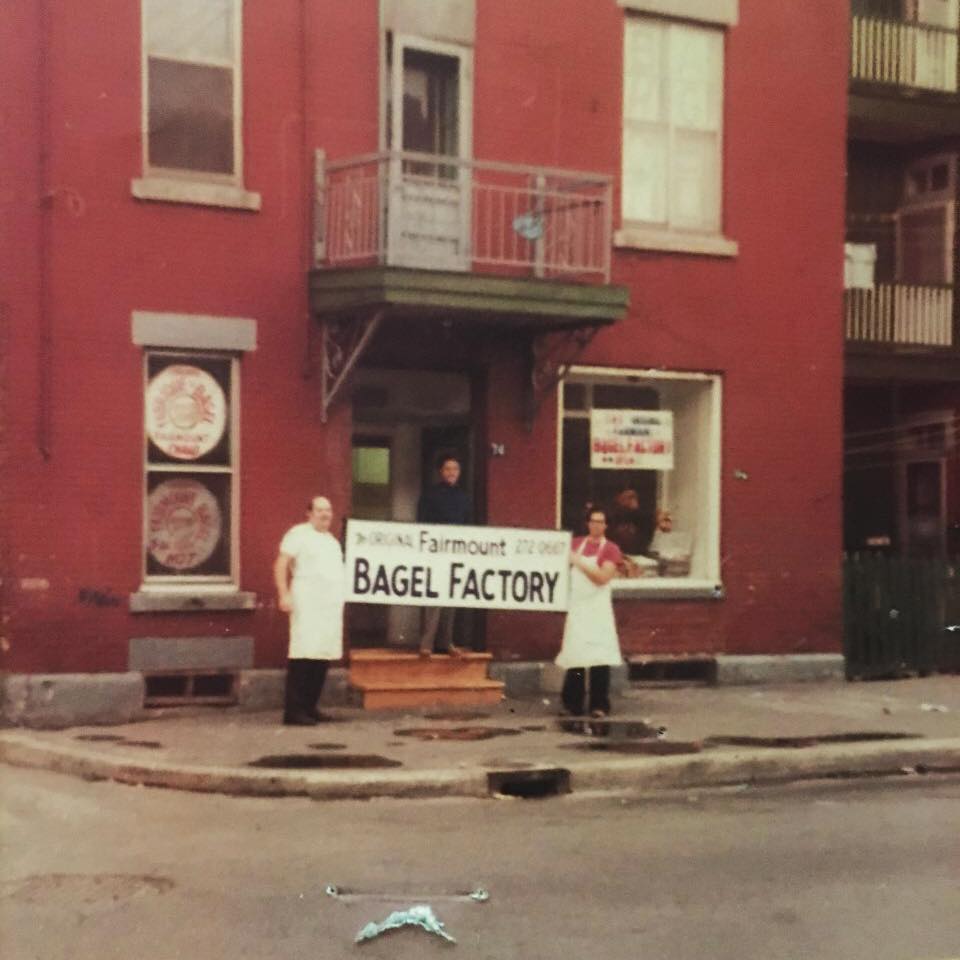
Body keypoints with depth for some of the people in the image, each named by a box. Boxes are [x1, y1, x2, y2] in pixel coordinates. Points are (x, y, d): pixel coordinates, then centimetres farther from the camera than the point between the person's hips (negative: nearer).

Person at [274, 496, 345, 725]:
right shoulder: (299, 534, -2)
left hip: (331, 606, 8)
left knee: (323, 656, 5)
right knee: (303, 655, -12)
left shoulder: (332, 540, 22)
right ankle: (293, 711, -12)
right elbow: (281, 564, -10)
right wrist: (284, 594, -20)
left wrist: (340, 598, 21)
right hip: (307, 605, -8)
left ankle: (309, 707, 13)